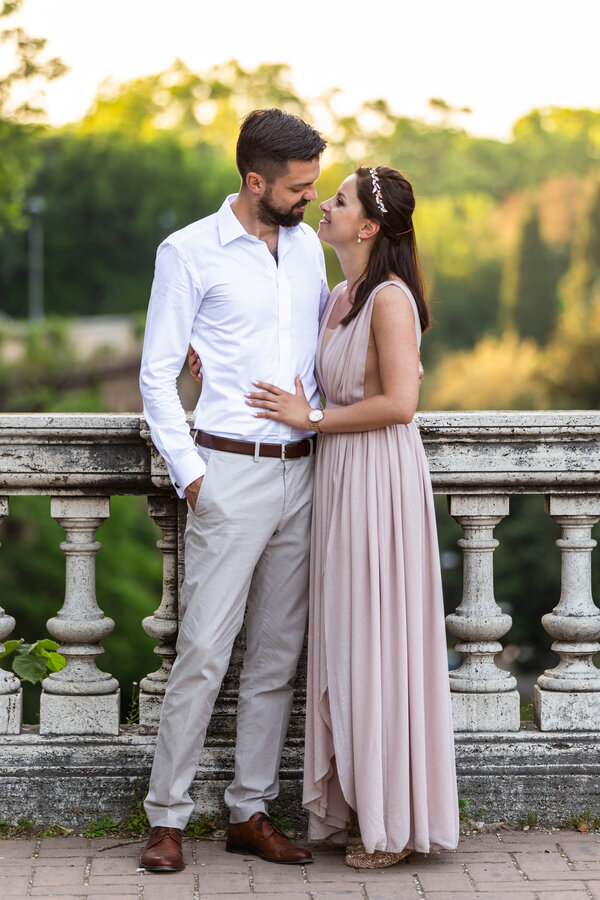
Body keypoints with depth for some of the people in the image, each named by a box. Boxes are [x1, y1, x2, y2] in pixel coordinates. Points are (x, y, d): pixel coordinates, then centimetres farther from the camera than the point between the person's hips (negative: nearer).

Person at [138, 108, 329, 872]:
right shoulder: (189, 252, -4)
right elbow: (157, 372, -3)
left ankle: (251, 812, 15)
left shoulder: (308, 245, 12)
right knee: (204, 650, -7)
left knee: (278, 653, 7)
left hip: (302, 472, 6)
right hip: (231, 473, -5)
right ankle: (167, 817, 3)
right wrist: (187, 472, -8)